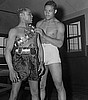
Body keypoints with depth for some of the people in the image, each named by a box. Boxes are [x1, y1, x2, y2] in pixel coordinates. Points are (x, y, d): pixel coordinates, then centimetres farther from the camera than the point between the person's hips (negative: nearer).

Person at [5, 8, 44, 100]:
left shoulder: (34, 30, 16)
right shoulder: (14, 31, 1)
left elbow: (39, 47, 14)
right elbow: (8, 51, -7)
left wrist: (41, 62, -1)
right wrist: (11, 70, -20)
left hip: (33, 62, 5)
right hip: (20, 61, -4)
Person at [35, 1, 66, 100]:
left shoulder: (60, 25, 3)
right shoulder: (39, 23, 16)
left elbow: (60, 43, -10)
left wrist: (44, 35, -17)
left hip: (53, 54, -3)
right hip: (40, 55, 3)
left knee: (59, 85, -9)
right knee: (41, 86, 3)